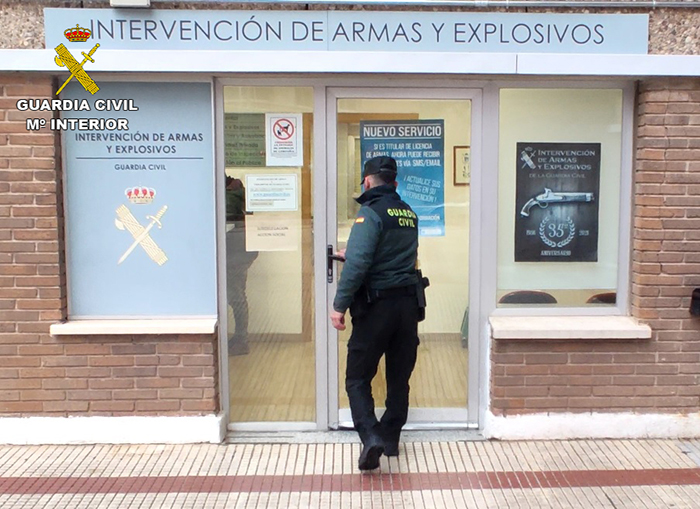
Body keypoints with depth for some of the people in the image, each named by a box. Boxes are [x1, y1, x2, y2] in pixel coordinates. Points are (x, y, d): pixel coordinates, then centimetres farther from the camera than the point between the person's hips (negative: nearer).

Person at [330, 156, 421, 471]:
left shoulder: (371, 212, -12)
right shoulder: (409, 214, 11)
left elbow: (358, 263, -22)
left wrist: (339, 305, -15)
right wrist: (349, 253, 34)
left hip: (376, 306, -7)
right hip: (407, 304, 7)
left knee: (357, 378, 3)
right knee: (399, 377, 15)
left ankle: (371, 437, -11)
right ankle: (391, 438, 25)